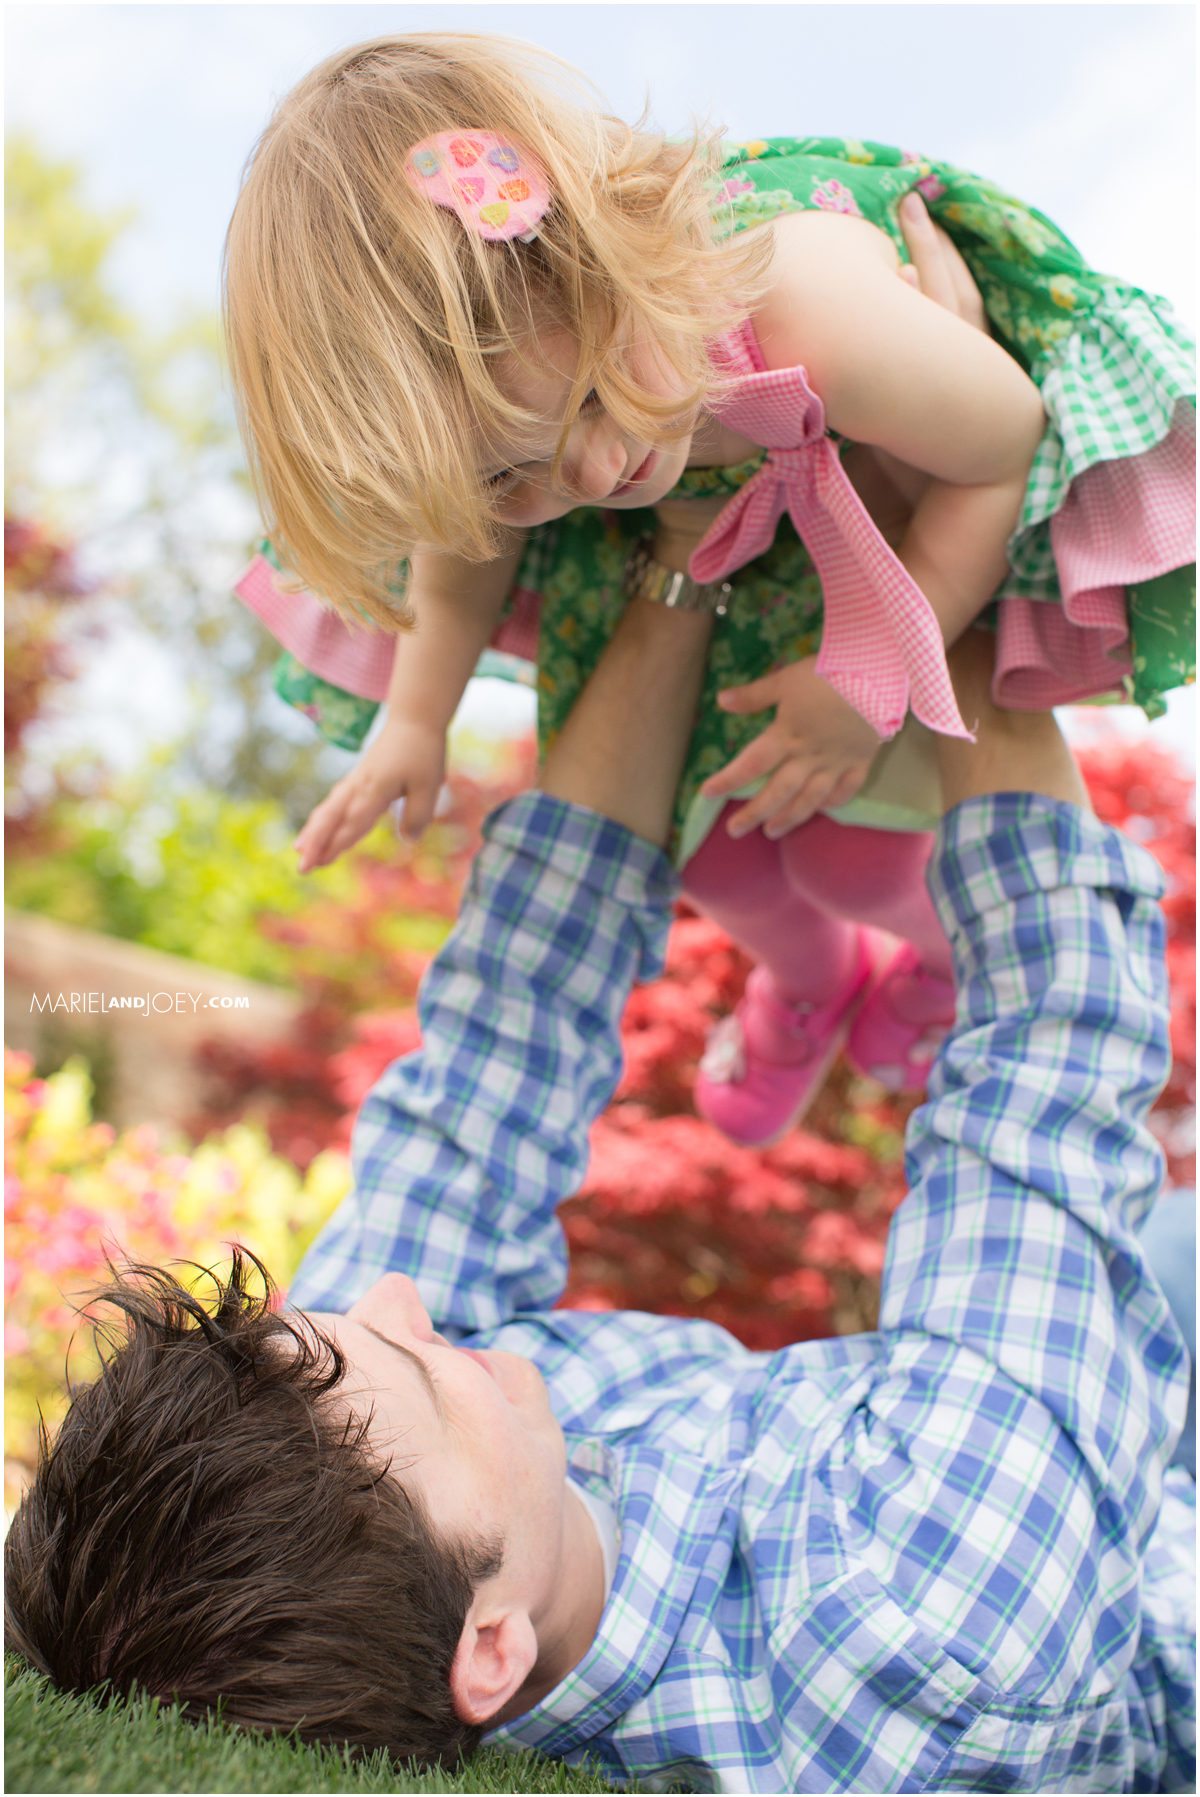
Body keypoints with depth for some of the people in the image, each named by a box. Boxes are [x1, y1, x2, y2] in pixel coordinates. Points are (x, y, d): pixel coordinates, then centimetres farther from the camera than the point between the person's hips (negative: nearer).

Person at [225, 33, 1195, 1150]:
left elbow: (1010, 448, -25)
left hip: (922, 511, -4)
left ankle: (962, 949, 30)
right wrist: (416, 719, -5)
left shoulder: (824, 321, -47)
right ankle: (808, 976, 43)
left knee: (848, 852, -11)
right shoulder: (484, 372, -32)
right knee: (706, 837, 5)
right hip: (715, 534, 4)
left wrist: (875, 679, -26)